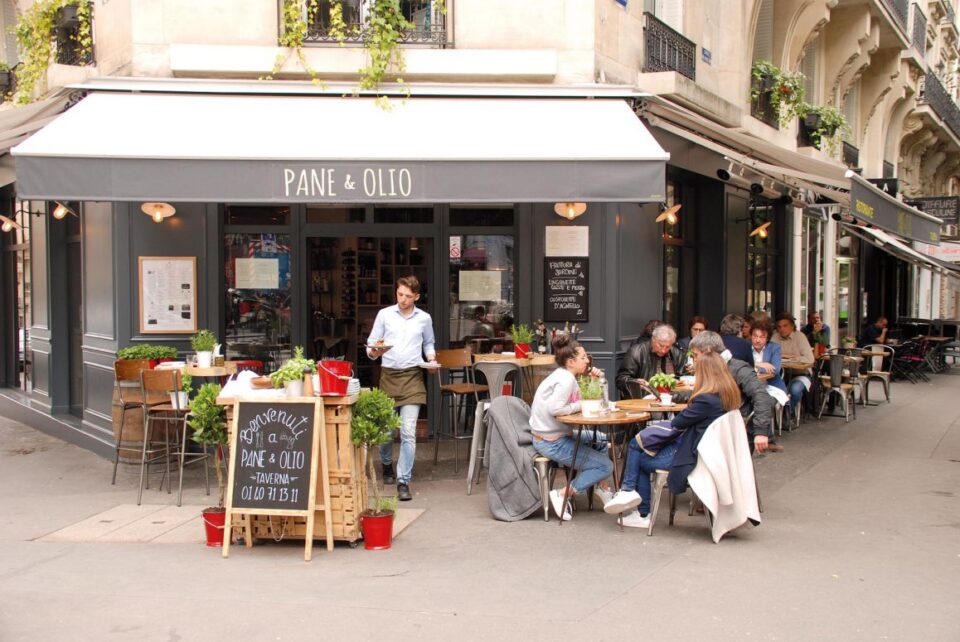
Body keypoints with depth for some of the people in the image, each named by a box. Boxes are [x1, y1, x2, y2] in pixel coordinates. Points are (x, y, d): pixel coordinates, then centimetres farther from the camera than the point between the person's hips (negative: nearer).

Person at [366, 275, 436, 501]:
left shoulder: (424, 318, 8)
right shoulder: (384, 314, 3)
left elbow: (429, 343, 25)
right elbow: (371, 344, 5)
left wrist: (431, 356, 5)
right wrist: (374, 352, -17)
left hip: (412, 376, 0)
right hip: (388, 374, 1)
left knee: (409, 432, -11)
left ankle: (403, 481, -8)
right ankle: (387, 464, 41)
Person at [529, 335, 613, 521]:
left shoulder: (564, 375, 10)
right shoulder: (566, 379, -19)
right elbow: (554, 408, -30)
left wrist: (594, 380, 3)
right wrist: (581, 405, -17)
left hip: (556, 435, 10)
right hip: (552, 443, -10)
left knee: (600, 441, 24)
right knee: (606, 466, -5)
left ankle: (599, 487, 26)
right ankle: (563, 494, -6)